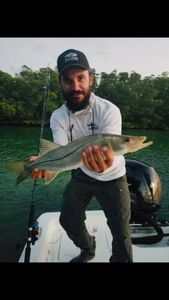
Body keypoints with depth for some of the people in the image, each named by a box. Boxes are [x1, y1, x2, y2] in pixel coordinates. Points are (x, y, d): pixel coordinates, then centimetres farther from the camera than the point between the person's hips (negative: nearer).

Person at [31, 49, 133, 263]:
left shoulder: (108, 110, -25)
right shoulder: (58, 117, -13)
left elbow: (107, 152, -35)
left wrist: (104, 163, -59)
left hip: (111, 178, -3)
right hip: (81, 175, 4)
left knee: (120, 232, 0)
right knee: (68, 220, 15)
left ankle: (121, 260, 34)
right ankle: (87, 251, 46)